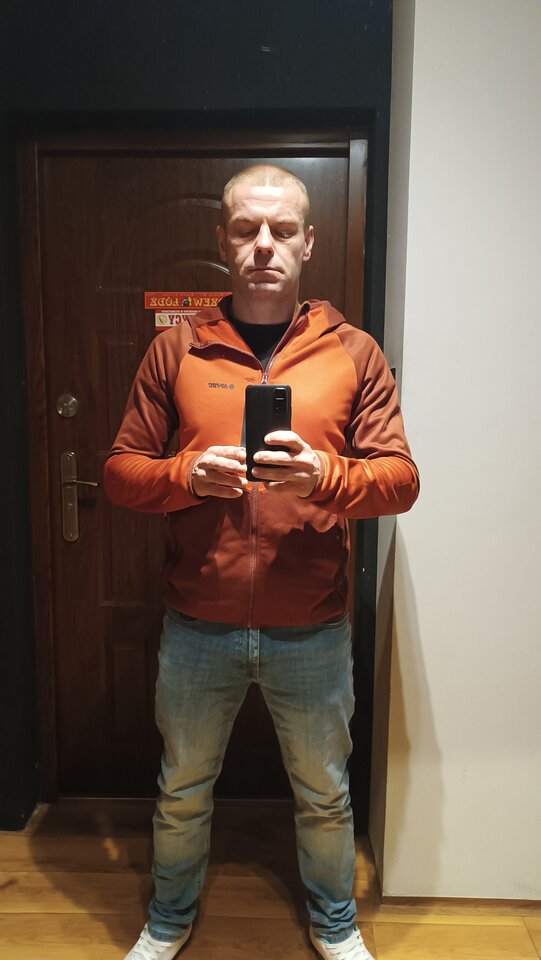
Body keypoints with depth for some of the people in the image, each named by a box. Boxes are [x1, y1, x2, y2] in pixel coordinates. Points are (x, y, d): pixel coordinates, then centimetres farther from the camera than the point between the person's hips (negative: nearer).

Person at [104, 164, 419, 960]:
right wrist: (186, 475, -21)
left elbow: (401, 478, -6)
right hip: (197, 627, 1)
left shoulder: (354, 354, -2)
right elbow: (120, 471, 0)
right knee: (182, 792, 22)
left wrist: (324, 476, -26)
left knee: (325, 796, 21)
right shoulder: (175, 350, -1)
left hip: (314, 632, 0)